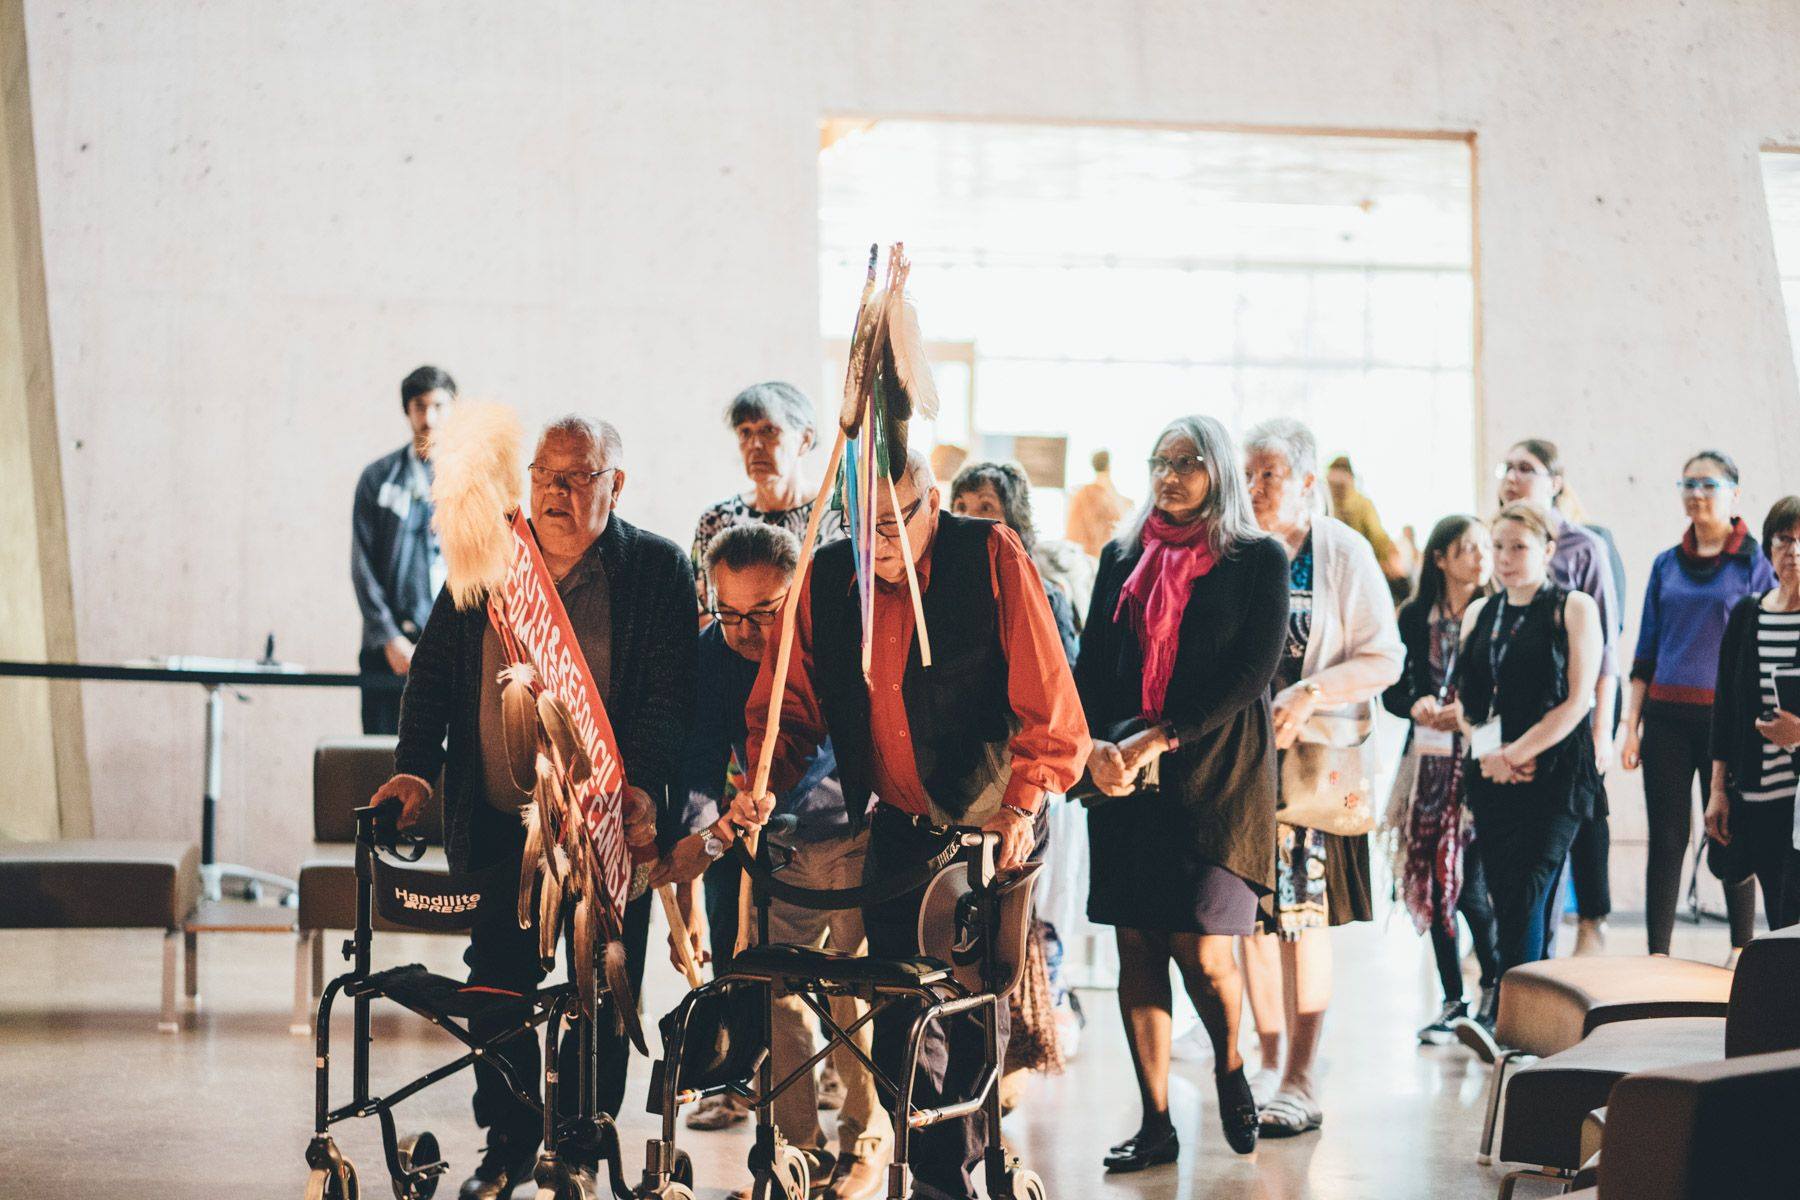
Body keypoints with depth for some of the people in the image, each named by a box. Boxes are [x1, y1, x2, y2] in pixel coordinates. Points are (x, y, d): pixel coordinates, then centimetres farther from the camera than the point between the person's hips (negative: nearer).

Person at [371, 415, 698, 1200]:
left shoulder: (657, 569, -1)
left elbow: (670, 692, -7)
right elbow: (434, 670, 9)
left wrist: (642, 781, -21)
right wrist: (416, 766, -3)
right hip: (498, 825, 3)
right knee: (499, 986, 5)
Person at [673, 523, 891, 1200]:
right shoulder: (712, 654, -13)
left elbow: (827, 743, -36)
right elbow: (697, 769, -18)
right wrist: (688, 892, -27)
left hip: (854, 832, -4)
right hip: (776, 842, 4)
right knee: (770, 989, -2)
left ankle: (867, 1138, 11)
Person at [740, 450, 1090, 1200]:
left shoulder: (992, 559, -12)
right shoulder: (826, 579, -1)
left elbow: (1047, 702, -16)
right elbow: (791, 702, 8)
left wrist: (1023, 802, -28)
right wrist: (764, 781, -12)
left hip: (993, 828, -3)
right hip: (899, 830, 3)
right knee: (900, 1020, 1)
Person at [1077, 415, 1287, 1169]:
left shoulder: (1257, 561, 1)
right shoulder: (1122, 557, 13)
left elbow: (1252, 673, -8)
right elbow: (1090, 664, 10)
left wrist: (1160, 737, -14)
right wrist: (1095, 745, -8)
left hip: (1217, 776, -4)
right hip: (1127, 776, 4)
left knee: (1203, 949, -9)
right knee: (1136, 945, 1)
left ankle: (1229, 1067, 22)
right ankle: (1155, 1125, 8)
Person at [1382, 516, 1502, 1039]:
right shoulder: (1415, 616, 6)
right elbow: (1393, 690, 8)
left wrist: (1470, 714, -17)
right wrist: (1420, 708, -11)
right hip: (1429, 761, 3)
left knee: (1471, 886, -8)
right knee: (1434, 884, 5)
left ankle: (1497, 987, 12)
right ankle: (1453, 1001, 15)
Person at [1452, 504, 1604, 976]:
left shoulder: (1573, 608, 0)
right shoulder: (1479, 613, 15)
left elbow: (1577, 700, -7)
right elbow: (1465, 699, 14)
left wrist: (1516, 753, -11)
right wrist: (1488, 752, -4)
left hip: (1554, 773, -5)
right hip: (1490, 777, 5)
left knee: (1525, 897, -15)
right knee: (1503, 897, 2)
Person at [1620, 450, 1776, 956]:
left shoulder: (1754, 563, 1)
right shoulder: (1666, 565, 12)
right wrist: (1630, 727, 8)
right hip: (1666, 717, 3)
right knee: (1666, 839, 3)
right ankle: (1656, 958, 7)